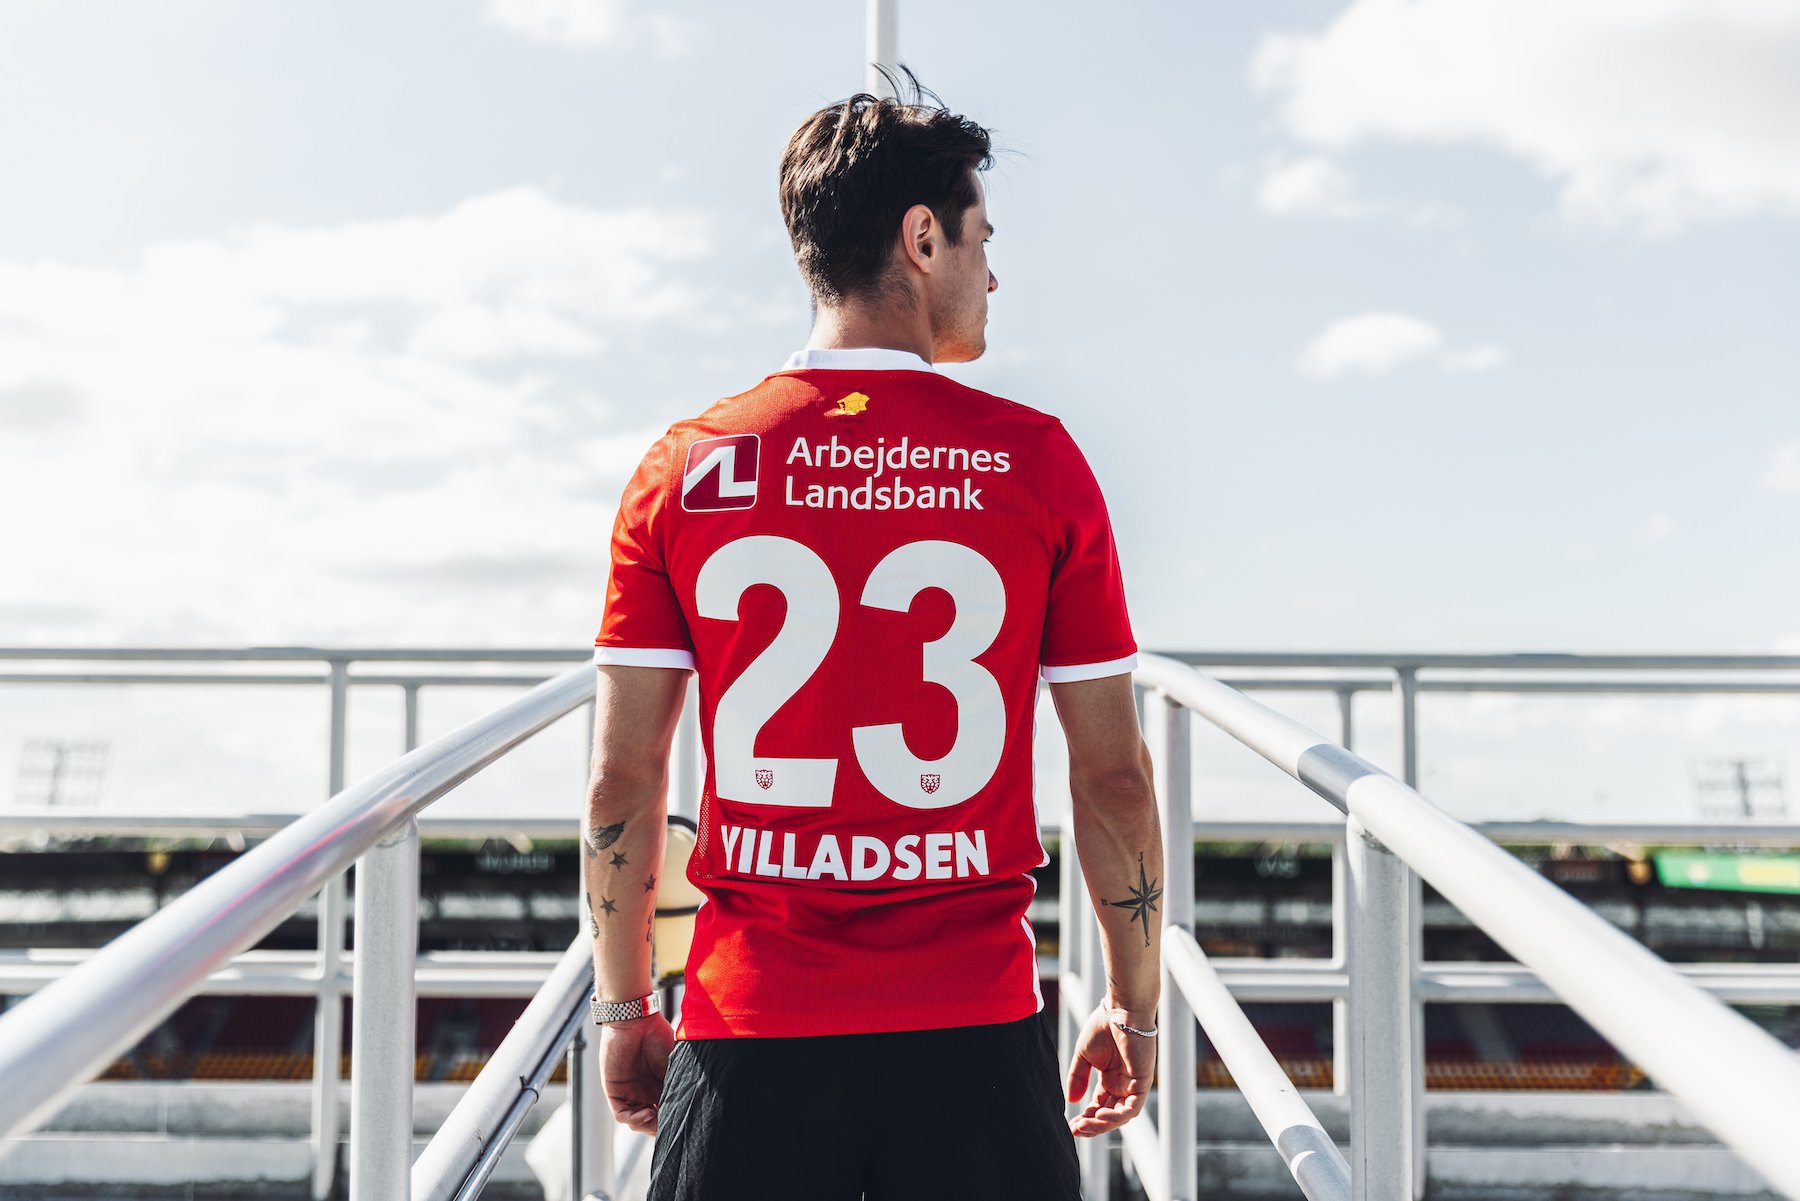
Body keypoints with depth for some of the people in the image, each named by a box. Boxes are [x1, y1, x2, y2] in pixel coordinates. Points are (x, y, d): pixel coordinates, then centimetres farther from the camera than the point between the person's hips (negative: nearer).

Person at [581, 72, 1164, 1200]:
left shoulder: (686, 470, -1)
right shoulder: (1038, 461, -4)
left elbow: (622, 780, 0)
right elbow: (1114, 775, -2)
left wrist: (624, 1007, 13)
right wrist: (1136, 1007, 11)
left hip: (749, 1030, 1)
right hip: (976, 1025, -1)